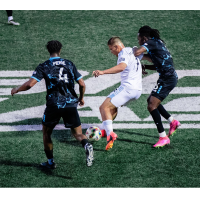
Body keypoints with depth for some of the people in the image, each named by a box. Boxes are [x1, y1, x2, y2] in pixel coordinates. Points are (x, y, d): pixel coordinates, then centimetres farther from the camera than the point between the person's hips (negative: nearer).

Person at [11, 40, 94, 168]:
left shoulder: (44, 67, 0)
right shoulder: (69, 64, 8)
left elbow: (30, 84, -11)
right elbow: (82, 84, 7)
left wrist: (16, 90, 7)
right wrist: (81, 98, 25)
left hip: (53, 105, -2)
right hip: (71, 105, 2)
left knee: (46, 133, 21)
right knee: (78, 134, 9)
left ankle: (51, 162, 25)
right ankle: (87, 146, -25)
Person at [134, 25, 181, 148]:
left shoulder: (151, 43, -11)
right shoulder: (158, 43, 18)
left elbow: (137, 53, -26)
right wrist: (144, 67, 12)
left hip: (167, 79, -10)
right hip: (171, 77, 10)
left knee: (152, 106, -11)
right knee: (151, 100, 23)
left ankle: (164, 138, -11)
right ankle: (173, 122, 26)